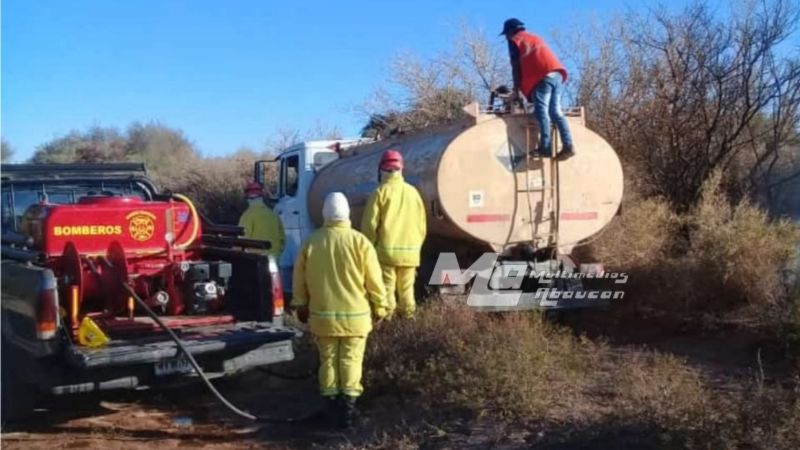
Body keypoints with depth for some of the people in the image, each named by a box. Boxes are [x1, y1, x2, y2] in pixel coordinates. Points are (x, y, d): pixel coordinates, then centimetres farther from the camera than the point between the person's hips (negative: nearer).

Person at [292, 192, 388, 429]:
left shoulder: (312, 242, -2)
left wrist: (301, 305, 19)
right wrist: (380, 306, 6)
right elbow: (373, 279, -6)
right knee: (351, 360, 6)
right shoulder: (359, 241, -10)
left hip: (323, 314, 2)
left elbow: (300, 279, 6)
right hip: (355, 314, -2)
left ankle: (332, 407, 15)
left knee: (328, 360, 11)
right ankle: (348, 407, 2)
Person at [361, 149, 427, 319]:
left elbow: (370, 224, -7)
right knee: (406, 287, 13)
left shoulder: (381, 192, -6)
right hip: (410, 251, 4)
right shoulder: (413, 192, 6)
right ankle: (408, 315, 16)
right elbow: (421, 224, 12)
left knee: (386, 287, 2)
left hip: (386, 250, -4)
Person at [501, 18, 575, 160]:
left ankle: (545, 147, -18)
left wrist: (516, 88, 12)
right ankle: (568, 146, -6)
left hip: (543, 76, -7)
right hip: (557, 72, 7)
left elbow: (516, 66, 7)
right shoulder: (535, 38, 34)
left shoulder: (515, 40, 13)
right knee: (555, 111, 5)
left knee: (541, 110, -9)